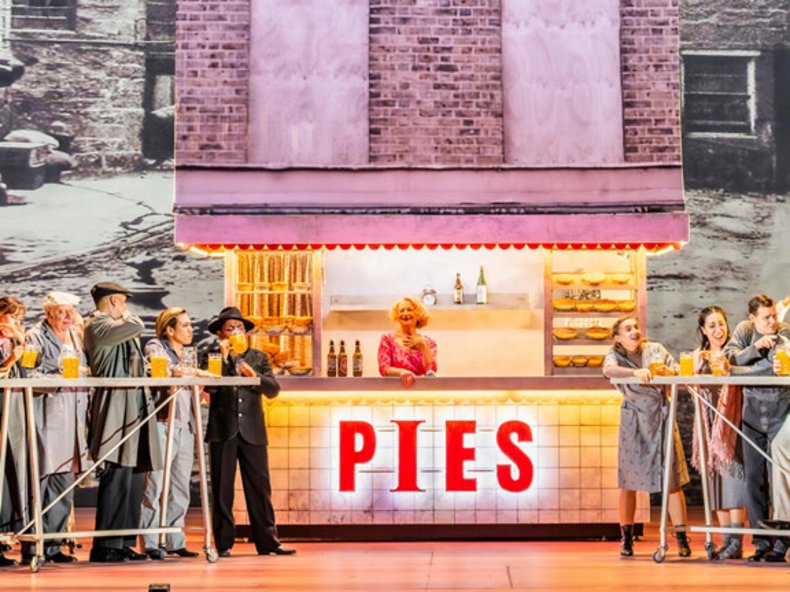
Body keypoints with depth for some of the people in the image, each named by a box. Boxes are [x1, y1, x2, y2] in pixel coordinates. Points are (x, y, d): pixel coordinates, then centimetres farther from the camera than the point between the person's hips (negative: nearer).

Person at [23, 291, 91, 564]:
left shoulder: (76, 336, 19)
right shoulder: (35, 337, -2)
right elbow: (28, 377, -11)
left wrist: (84, 374, 11)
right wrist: (60, 378, -20)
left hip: (73, 418, 7)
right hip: (46, 417, -7)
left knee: (64, 483, 7)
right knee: (39, 480, -7)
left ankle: (53, 545, 14)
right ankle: (32, 547, 0)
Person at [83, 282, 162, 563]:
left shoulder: (117, 326, 26)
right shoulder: (97, 325, -5)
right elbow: (136, 326, -17)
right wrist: (125, 315, 5)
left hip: (134, 407, 10)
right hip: (115, 407, -10)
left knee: (134, 476, 7)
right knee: (117, 474, -13)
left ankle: (123, 542, 11)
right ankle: (105, 545, -11)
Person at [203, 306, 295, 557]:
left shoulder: (258, 357, 15)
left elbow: (273, 389, 5)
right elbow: (209, 386, -9)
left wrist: (255, 376, -12)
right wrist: (223, 357, -10)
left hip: (252, 431, 2)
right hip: (223, 431, -2)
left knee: (260, 487, 1)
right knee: (222, 489, 1)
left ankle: (267, 541, 5)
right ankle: (224, 543, 6)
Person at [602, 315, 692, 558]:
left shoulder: (656, 350, 8)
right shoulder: (616, 356, 0)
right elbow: (609, 370, -24)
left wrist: (670, 373, -13)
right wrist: (635, 372, -41)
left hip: (662, 418, 2)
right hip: (634, 422, -1)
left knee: (673, 480, -3)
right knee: (628, 482, 1)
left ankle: (681, 538, -1)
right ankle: (626, 539, 13)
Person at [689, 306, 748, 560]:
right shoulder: (699, 356, 13)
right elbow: (695, 386, 12)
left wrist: (728, 368, -28)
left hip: (731, 422, -5)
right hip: (709, 423, 5)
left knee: (732, 475, -11)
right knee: (715, 477, 3)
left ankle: (737, 542, -12)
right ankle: (726, 540, 7)